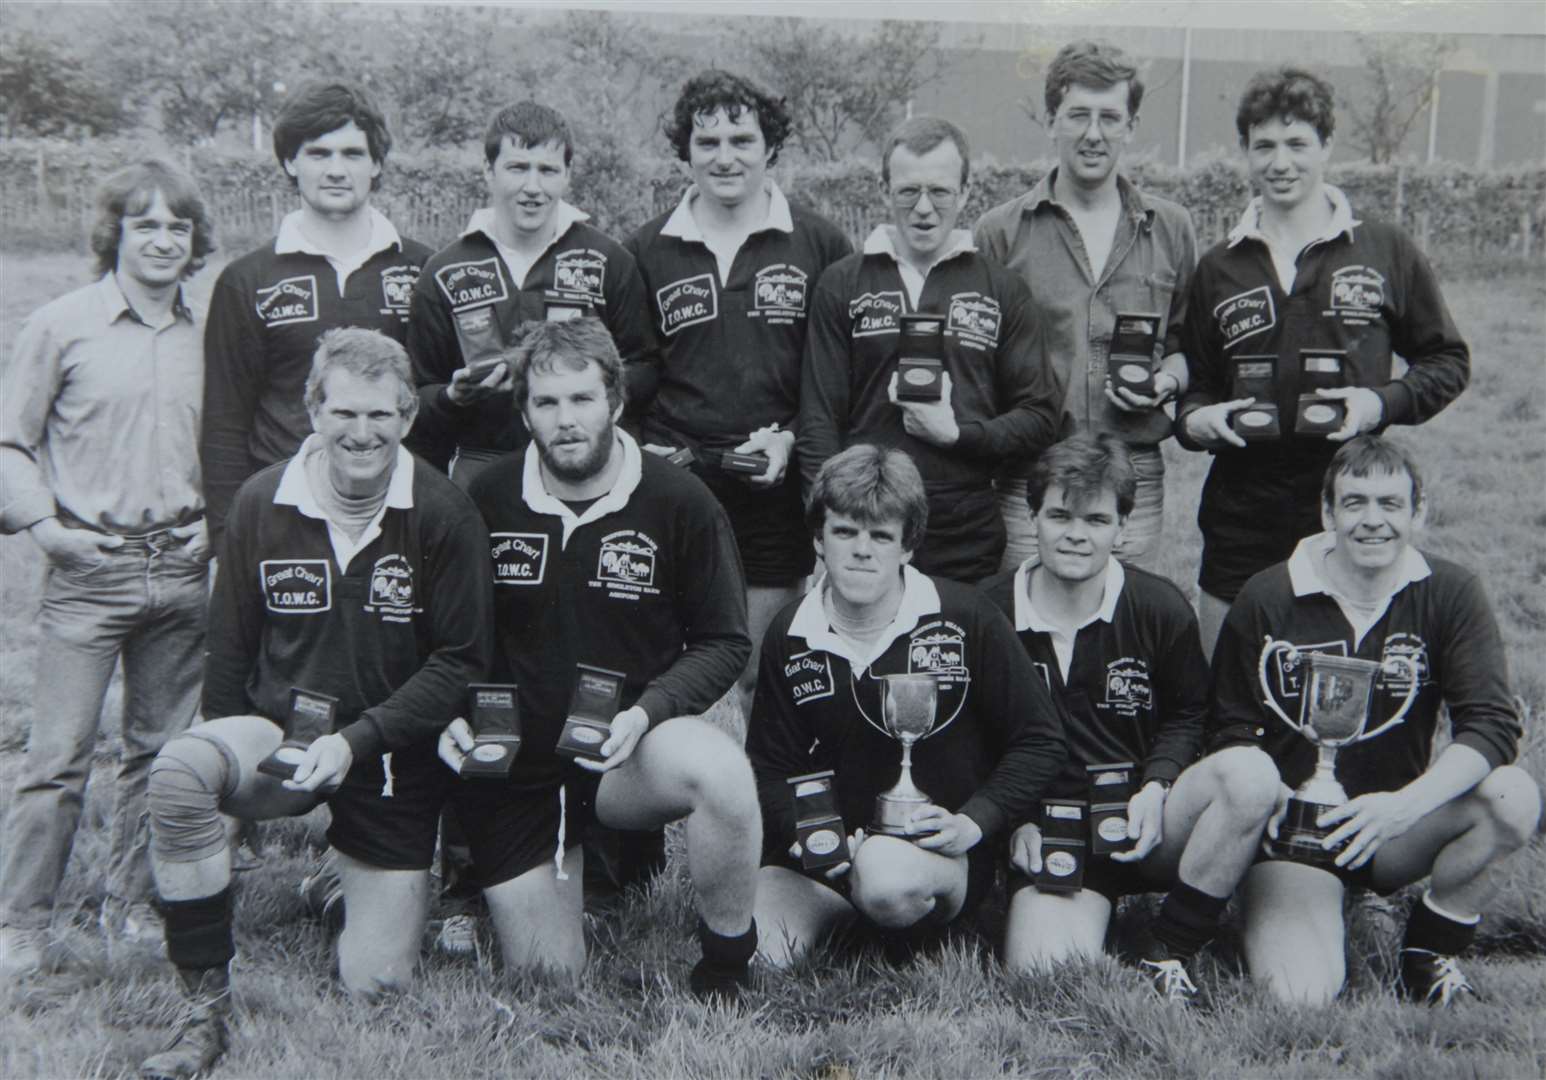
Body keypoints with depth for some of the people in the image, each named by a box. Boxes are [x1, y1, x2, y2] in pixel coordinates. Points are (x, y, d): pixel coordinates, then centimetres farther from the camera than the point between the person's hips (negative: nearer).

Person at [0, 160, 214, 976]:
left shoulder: (203, 337, 9)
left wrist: (217, 519, 5)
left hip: (180, 571, 4)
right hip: (88, 571, -4)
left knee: (163, 749, 10)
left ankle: (131, 905, 25)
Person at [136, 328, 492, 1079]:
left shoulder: (443, 515, -11)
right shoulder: (261, 503, -3)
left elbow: (463, 660, -10)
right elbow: (230, 649, 7)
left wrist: (358, 739, -18)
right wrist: (229, 754, 2)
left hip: (394, 762, -1)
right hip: (281, 730, 1)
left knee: (374, 984, 0)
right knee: (178, 771, -34)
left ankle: (356, 870, 36)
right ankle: (205, 1008, -17)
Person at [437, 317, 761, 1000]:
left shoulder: (679, 503, -9)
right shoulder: (486, 500, -3)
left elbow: (724, 643, -4)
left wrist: (647, 711, -19)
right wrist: (453, 716, -9)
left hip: (625, 754, -1)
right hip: (512, 767, 2)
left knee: (721, 767, -36)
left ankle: (725, 970, -11)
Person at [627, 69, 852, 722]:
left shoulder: (819, 246, 4)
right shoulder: (646, 251, 8)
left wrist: (792, 437, -9)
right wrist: (638, 451, -2)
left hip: (776, 490, -1)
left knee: (765, 678, 7)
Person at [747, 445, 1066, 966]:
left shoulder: (964, 618, -7)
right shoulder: (790, 636, 2)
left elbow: (1041, 742, -2)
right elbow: (771, 768, 8)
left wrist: (973, 823, -16)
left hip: (941, 851, -3)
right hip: (826, 857, 3)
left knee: (888, 873, -39)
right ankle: (849, 910, 8)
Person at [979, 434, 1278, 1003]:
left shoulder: (1161, 609, -2)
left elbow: (1186, 715, 12)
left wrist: (1156, 788, -7)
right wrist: (1014, 819, -6)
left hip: (1141, 828, 2)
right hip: (1043, 835, -2)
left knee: (1250, 772, -29)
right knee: (1045, 973, -31)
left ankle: (1166, 952, -13)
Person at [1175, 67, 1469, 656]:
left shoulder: (1386, 252, 3)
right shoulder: (1217, 269, 9)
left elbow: (1447, 360, 9)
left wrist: (1384, 402, -10)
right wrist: (1196, 417, -6)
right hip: (1241, 521, 2)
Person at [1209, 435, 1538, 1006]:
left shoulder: (1450, 593, -5)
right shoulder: (1267, 599, -8)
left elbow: (1493, 724, -15)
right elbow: (1232, 732, -3)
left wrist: (1403, 806, -30)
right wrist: (1278, 799, -24)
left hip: (1397, 829, 2)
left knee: (1514, 798, -27)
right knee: (1302, 993, -24)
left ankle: (1428, 954, -3)